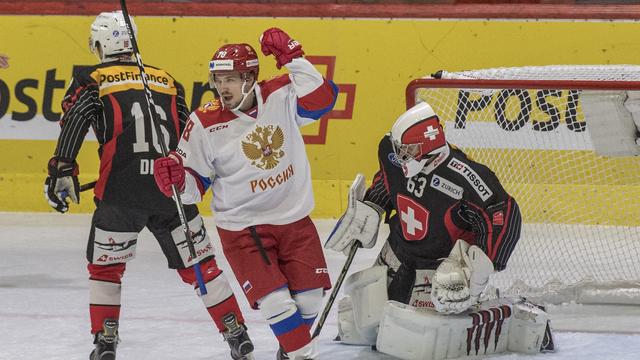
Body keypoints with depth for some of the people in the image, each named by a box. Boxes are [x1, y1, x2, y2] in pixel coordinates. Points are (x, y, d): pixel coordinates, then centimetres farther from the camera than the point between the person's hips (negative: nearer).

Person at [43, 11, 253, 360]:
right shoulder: (168, 82, 18)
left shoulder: (91, 80, 6)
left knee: (105, 266, 14)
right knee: (199, 263, 12)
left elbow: (74, 122, -12)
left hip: (120, 194, -3)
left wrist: (62, 171, -15)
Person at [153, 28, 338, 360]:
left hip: (294, 219, 3)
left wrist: (293, 59, -21)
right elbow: (194, 184, -6)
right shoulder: (205, 123, -12)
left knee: (309, 298, 9)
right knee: (274, 301, -14)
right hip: (243, 227, -3)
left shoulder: (279, 96, -7)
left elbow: (321, 98, -16)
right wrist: (176, 178, -28)